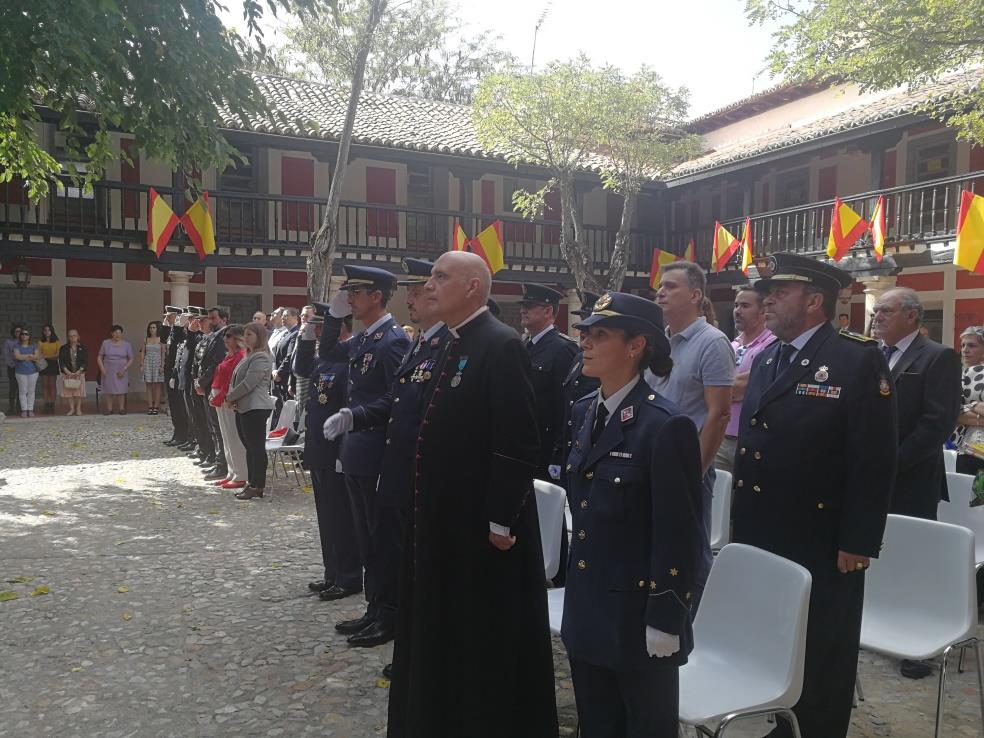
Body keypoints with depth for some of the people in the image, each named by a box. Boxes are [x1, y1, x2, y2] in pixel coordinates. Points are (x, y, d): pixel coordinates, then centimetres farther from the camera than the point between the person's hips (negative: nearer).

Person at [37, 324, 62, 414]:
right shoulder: (40, 343, 7)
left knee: (52, 385, -1)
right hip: (44, 364, 1)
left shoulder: (57, 342, 4)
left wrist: (46, 356, -16)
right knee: (45, 385, 0)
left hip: (53, 364, -1)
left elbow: (58, 355, -4)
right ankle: (46, 404, 2)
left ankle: (52, 404, 1)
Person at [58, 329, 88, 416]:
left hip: (79, 373, -1)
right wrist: (67, 371, -14)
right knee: (69, 392, 0)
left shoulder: (82, 348, 5)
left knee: (79, 392, -1)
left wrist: (79, 371, -13)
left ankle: (78, 409, 8)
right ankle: (71, 408, 8)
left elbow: (85, 361, 0)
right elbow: (61, 361, 0)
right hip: (67, 373, 1)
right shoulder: (64, 348, 6)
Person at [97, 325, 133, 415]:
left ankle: (121, 408, 1)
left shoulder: (126, 344, 2)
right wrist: (102, 369, -6)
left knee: (121, 390, -4)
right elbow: (99, 357, 5)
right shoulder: (106, 343, 3)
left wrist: (124, 369, -9)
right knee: (109, 390, 0)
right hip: (108, 371, 1)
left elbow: (131, 359, 2)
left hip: (121, 372, -1)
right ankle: (109, 408, 5)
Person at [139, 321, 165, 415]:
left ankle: (156, 407, 2)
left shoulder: (161, 340, 0)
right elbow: (142, 353, 10)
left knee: (157, 385, -1)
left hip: (157, 363, -3)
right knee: (148, 385, 1)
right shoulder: (145, 340, 8)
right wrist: (141, 365, 2)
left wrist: (162, 366, -9)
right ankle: (150, 407, 3)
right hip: (148, 363, 3)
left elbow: (163, 354, -2)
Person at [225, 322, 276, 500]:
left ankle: (257, 487, -1)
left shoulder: (261, 357, -12)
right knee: (249, 447, 13)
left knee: (256, 447, -6)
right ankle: (251, 484, 19)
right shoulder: (248, 356, 20)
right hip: (243, 407, 10)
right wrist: (231, 398, 2)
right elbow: (235, 379, 20)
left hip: (256, 408, -10)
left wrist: (230, 397, -9)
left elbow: (248, 383, -19)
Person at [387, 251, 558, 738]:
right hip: (445, 519, 10)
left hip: (483, 524, -9)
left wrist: (501, 522, -20)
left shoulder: (502, 346, -17)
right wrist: (426, 510, 15)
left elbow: (518, 444, -22)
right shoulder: (452, 348, 12)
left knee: (490, 639, 8)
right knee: (446, 630, 22)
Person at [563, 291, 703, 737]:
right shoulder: (584, 411, 4)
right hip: (586, 608, 7)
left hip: (638, 615, -7)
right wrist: (576, 593, 16)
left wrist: (665, 622, -14)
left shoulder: (666, 426, -19)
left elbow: (679, 536, -17)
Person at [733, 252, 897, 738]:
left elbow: (876, 459, -14)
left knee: (819, 663, 12)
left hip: (821, 546, -6)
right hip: (759, 538, 7)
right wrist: (741, 525, 11)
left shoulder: (859, 360, -12)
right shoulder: (765, 360, 10)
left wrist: (858, 543, -15)